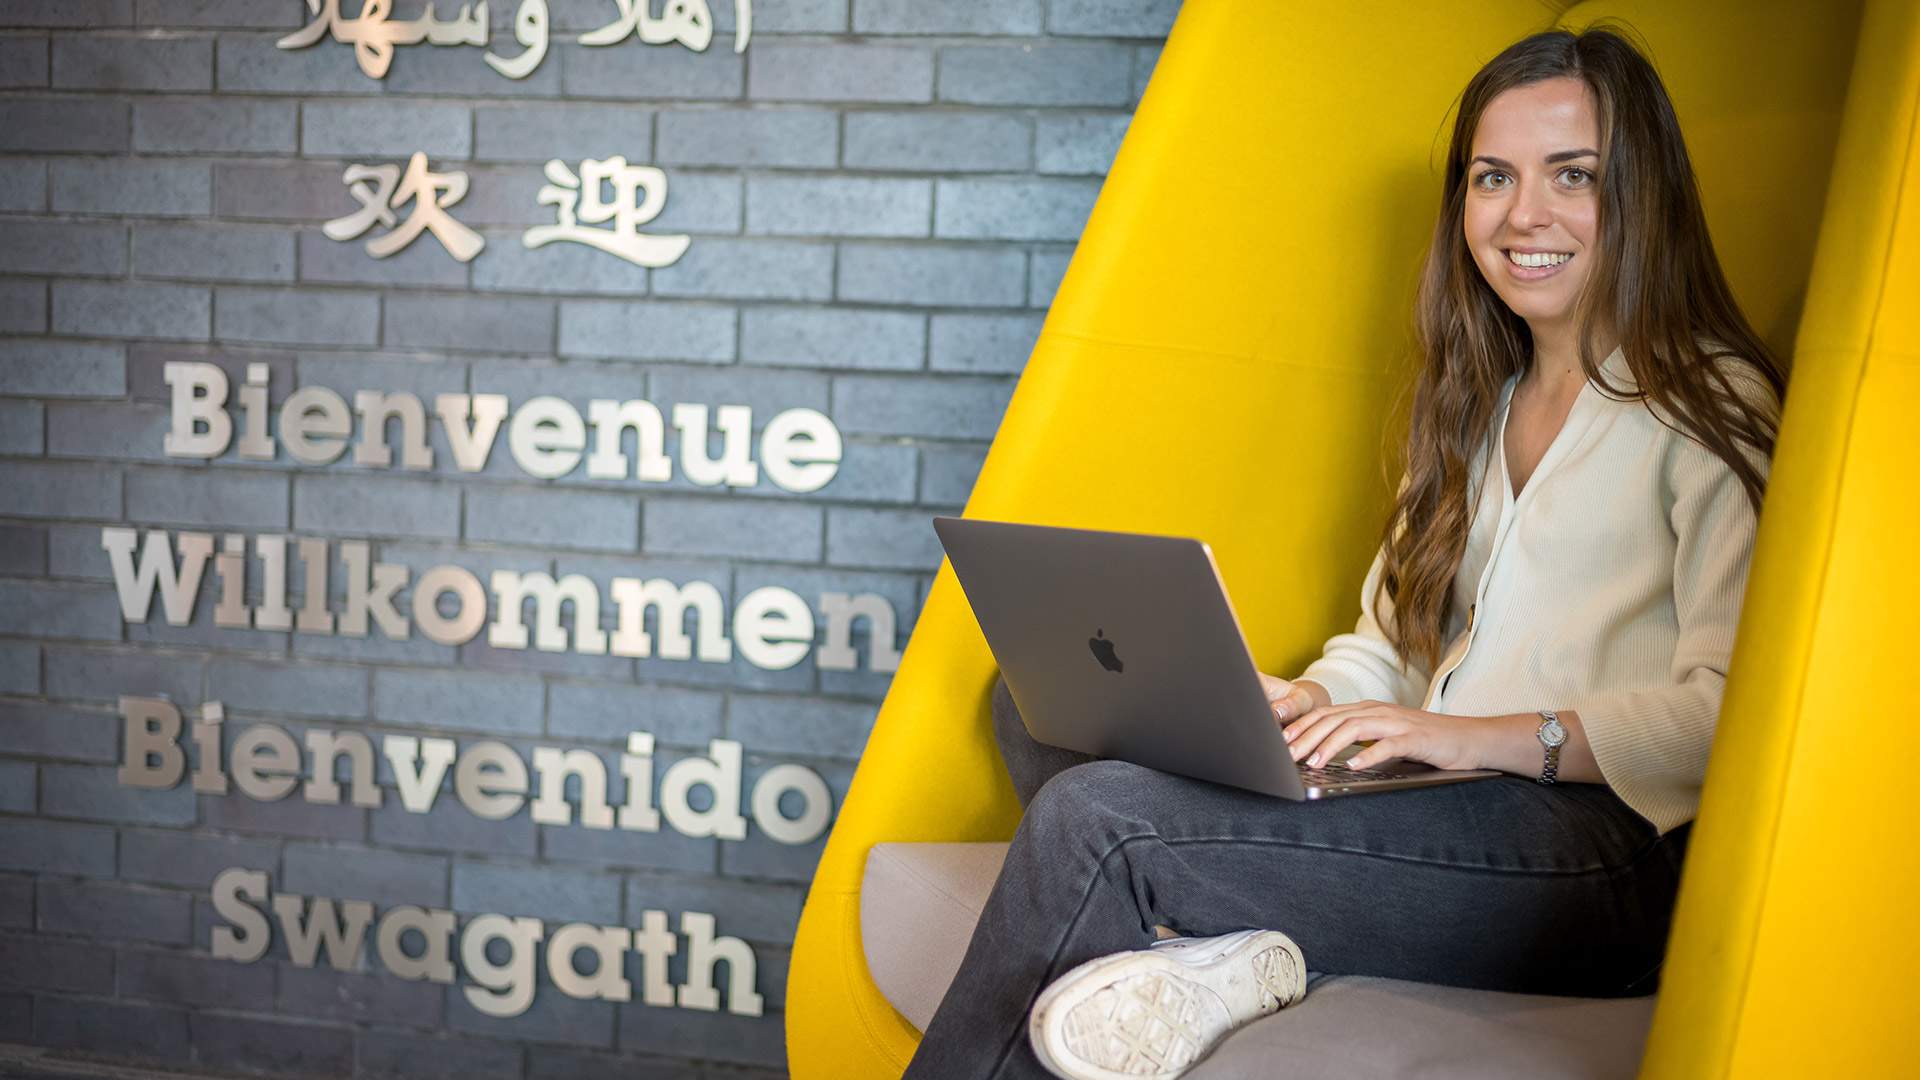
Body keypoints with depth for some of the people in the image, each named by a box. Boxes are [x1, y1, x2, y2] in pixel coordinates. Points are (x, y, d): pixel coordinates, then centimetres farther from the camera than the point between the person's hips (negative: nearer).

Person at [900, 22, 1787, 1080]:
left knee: (1092, 818, -24)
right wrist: (1306, 701, -1)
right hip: (1444, 811, 8)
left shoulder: (1715, 408, -1)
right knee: (1038, 700, -2)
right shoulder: (1479, 403, 23)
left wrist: (1481, 735, -23)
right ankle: (1198, 943, -23)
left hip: (1602, 847, -8)